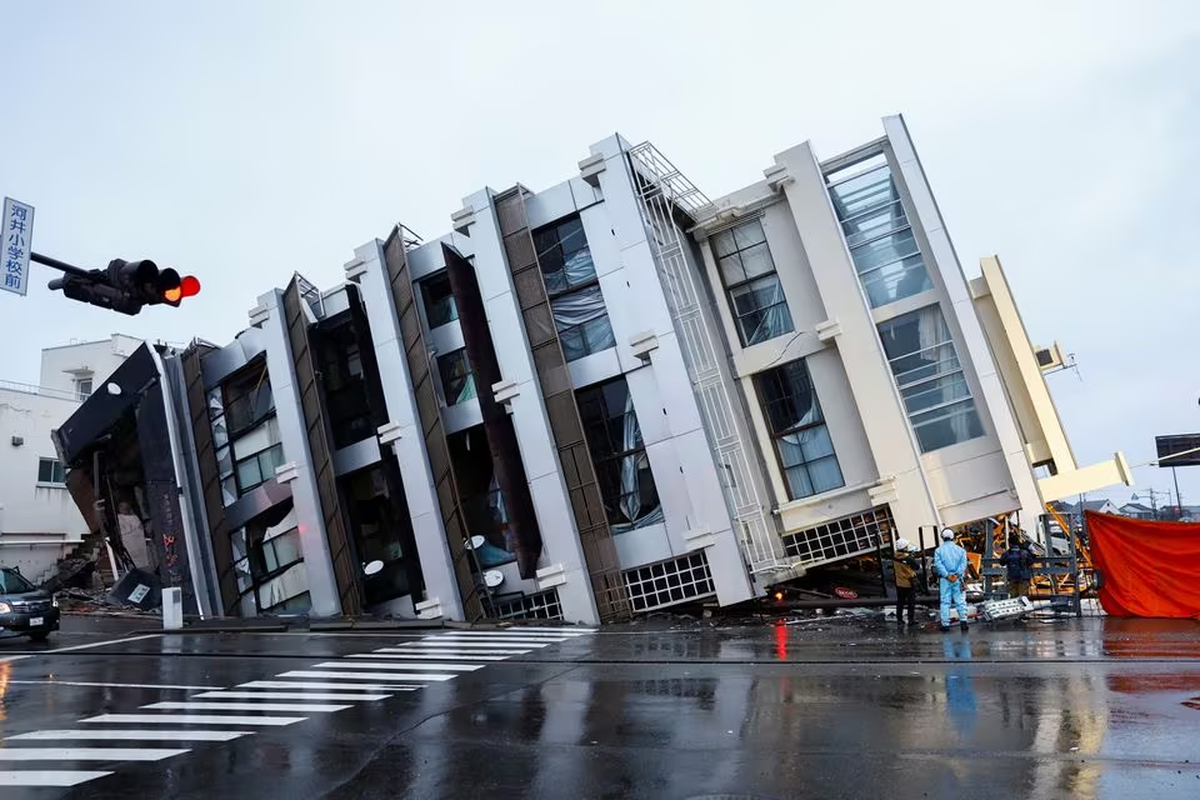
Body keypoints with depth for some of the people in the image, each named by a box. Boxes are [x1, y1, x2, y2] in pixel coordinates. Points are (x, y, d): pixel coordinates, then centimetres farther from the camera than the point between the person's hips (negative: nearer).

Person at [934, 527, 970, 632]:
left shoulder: (939, 550, 0)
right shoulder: (960, 549, 5)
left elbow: (938, 564, -11)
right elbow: (963, 563, -5)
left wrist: (947, 575, -12)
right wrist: (957, 575, -11)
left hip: (945, 580, -1)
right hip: (958, 579, 1)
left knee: (945, 602, 3)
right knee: (960, 601, 5)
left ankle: (945, 624, 4)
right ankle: (963, 621, -4)